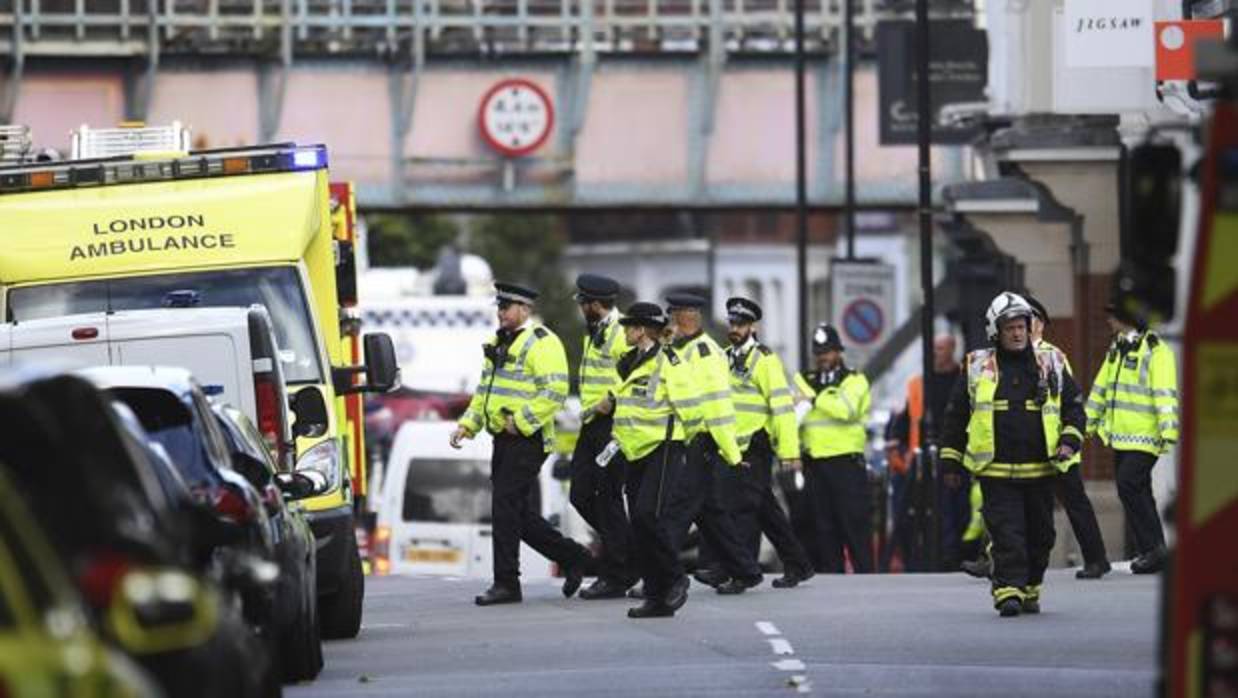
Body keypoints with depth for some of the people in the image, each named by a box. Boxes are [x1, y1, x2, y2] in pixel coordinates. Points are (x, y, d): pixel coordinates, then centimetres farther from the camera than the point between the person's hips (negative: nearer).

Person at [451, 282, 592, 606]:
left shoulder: (541, 343, -11)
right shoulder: (498, 344, 18)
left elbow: (555, 391, -19)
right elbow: (485, 390, 26)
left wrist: (522, 421, -21)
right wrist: (468, 425, 13)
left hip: (527, 441, -9)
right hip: (503, 440, 9)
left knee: (505, 507, -11)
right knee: (517, 512, 11)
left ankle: (506, 583, -6)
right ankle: (572, 557, 23)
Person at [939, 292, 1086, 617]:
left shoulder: (1051, 365, 9)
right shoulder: (976, 368, 6)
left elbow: (1074, 406, 13)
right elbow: (956, 415, 12)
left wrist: (1069, 441, -3)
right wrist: (950, 459, 10)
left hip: (1040, 468, 2)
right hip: (996, 471, -2)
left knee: (1039, 535, 9)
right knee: (1006, 535, -11)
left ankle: (1030, 591, 23)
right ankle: (1008, 592, -15)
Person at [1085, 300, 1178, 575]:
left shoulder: (1155, 350, -12)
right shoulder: (1117, 348, 15)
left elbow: (1166, 394, -18)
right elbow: (1101, 387, 24)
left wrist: (1168, 432, -24)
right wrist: (1087, 423, 25)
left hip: (1144, 437, -9)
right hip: (1120, 436, 9)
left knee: (1129, 485, -18)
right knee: (1133, 492, 9)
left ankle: (1154, 548, -13)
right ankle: (1147, 552, 15)